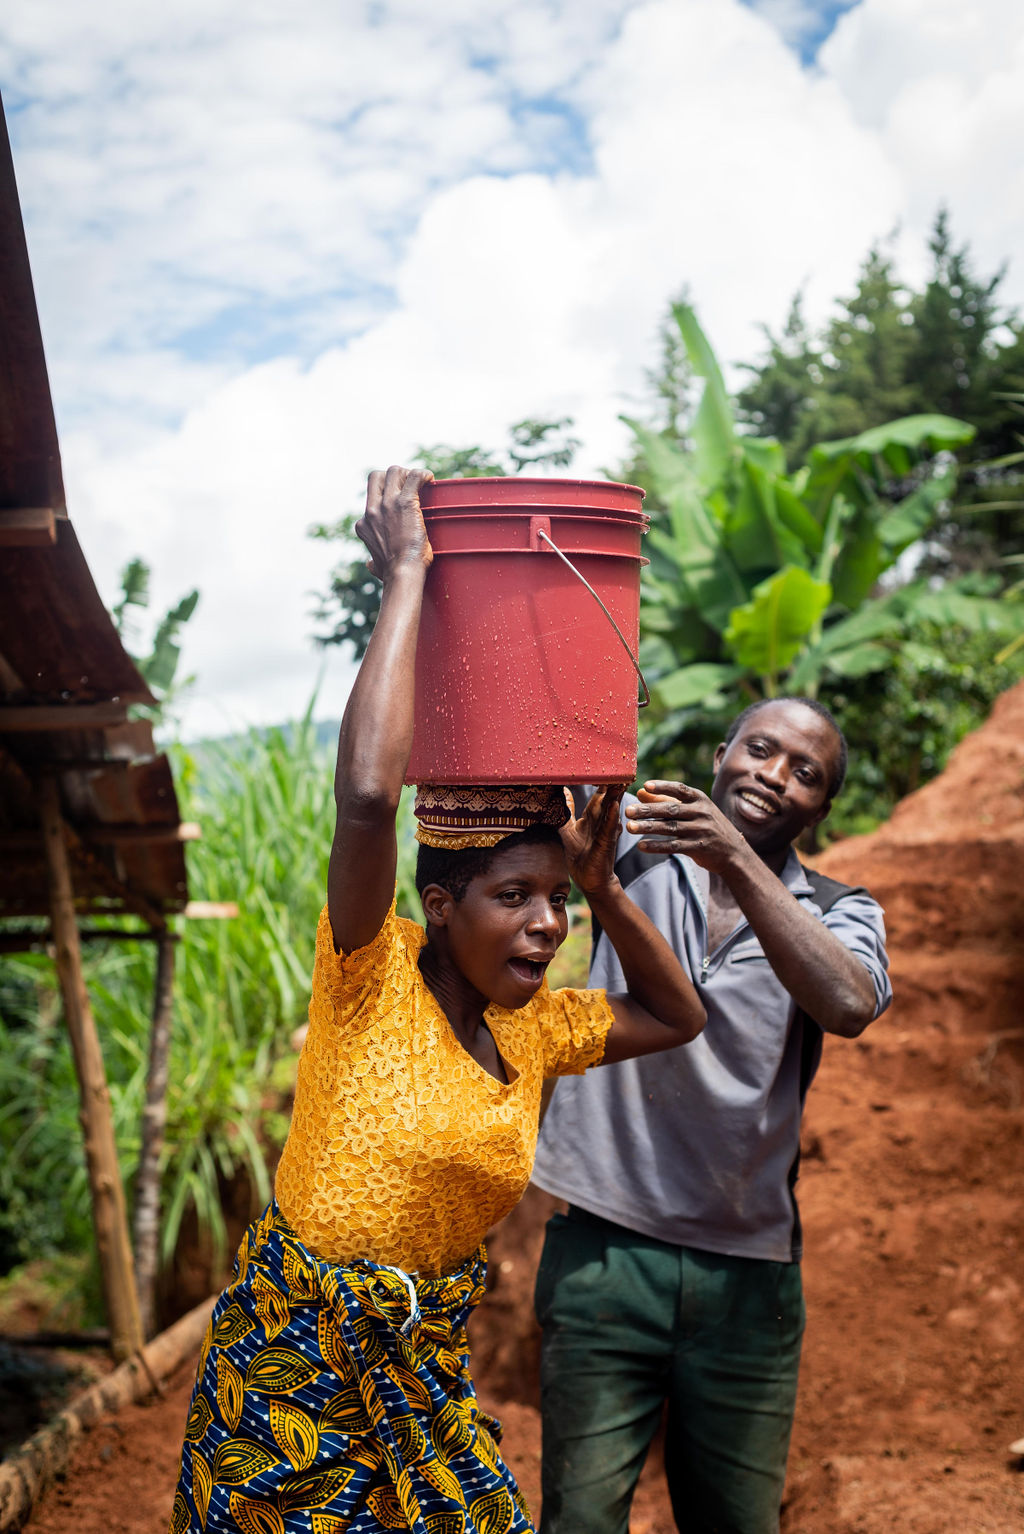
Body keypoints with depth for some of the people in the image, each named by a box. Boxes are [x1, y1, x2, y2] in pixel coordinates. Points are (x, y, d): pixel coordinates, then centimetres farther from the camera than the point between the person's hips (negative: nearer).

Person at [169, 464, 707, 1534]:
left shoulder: (530, 1029, 5)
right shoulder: (373, 982, -15)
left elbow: (676, 1016, 18)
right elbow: (368, 791, -32)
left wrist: (602, 888, 4)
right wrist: (406, 576, -25)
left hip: (422, 1367, 6)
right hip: (294, 1365, -6)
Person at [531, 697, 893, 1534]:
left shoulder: (840, 914, 4)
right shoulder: (637, 846, 3)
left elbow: (849, 1006, -19)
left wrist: (737, 862, -28)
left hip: (748, 1273, 2)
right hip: (603, 1252, -1)